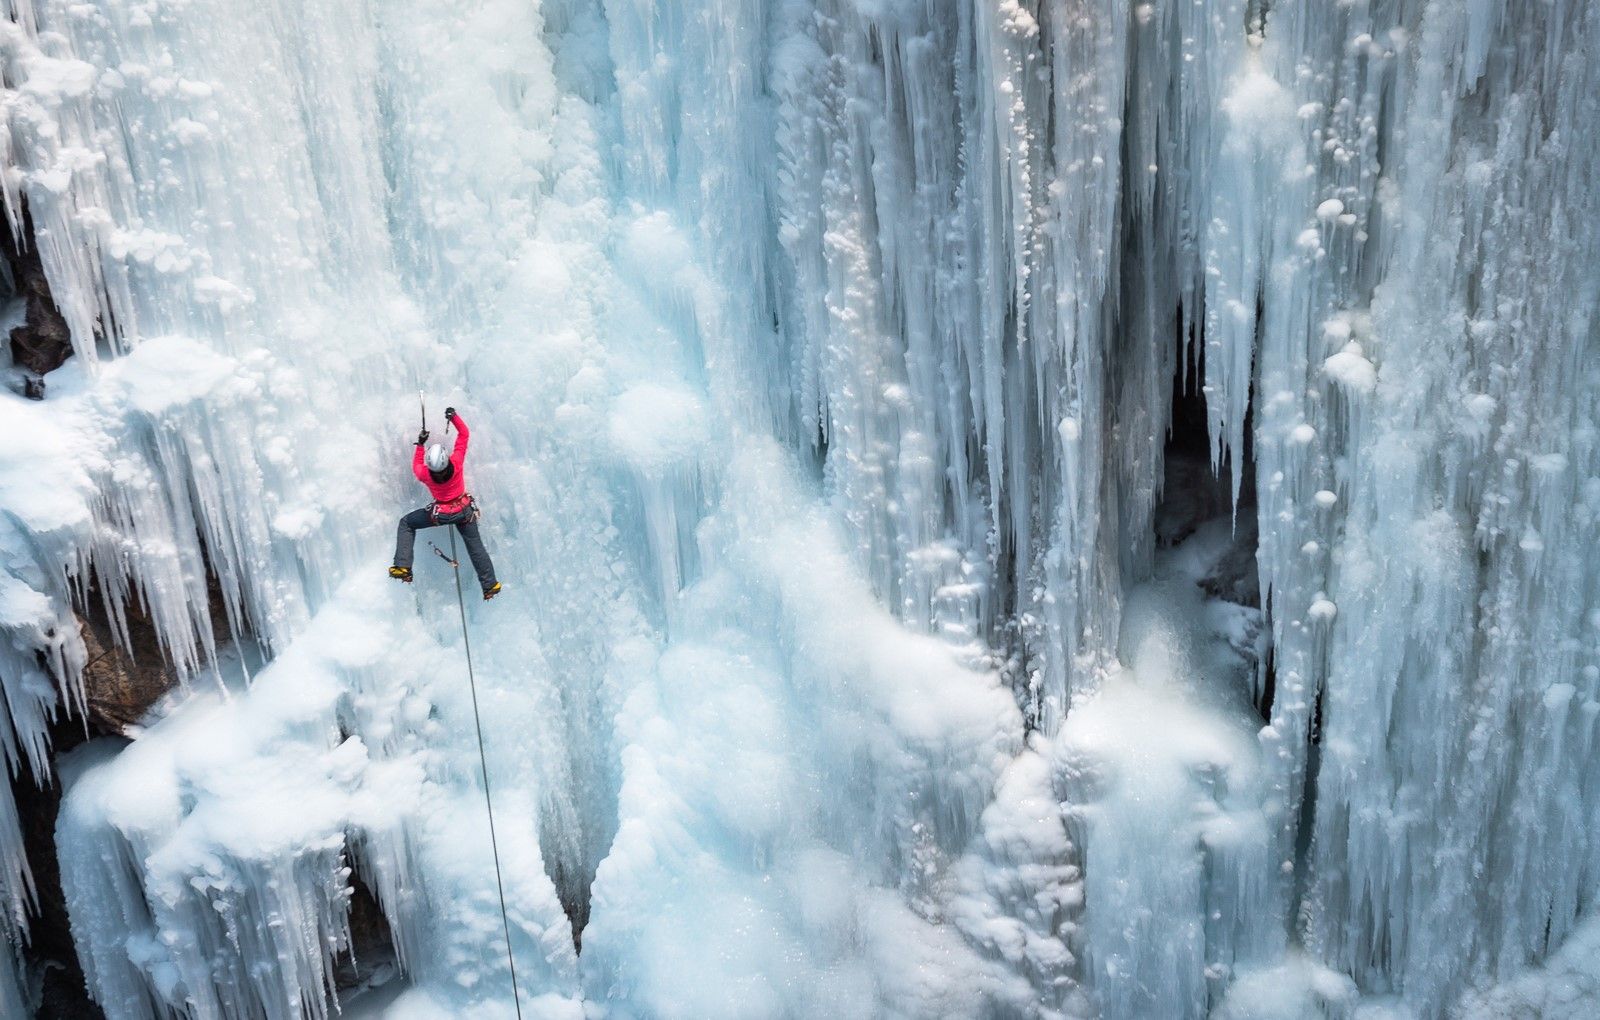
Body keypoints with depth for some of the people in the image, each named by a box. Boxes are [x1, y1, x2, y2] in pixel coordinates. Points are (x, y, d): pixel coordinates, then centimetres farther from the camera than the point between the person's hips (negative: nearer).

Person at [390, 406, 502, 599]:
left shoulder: (425, 475, -27)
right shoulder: (456, 462, -29)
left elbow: (416, 466, -1)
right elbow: (464, 433, -17)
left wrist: (420, 444, 1)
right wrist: (454, 417, -14)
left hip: (440, 513, -1)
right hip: (465, 510, 1)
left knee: (406, 523, 15)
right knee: (475, 546, 15)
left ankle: (403, 566, 2)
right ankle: (490, 585, 22)